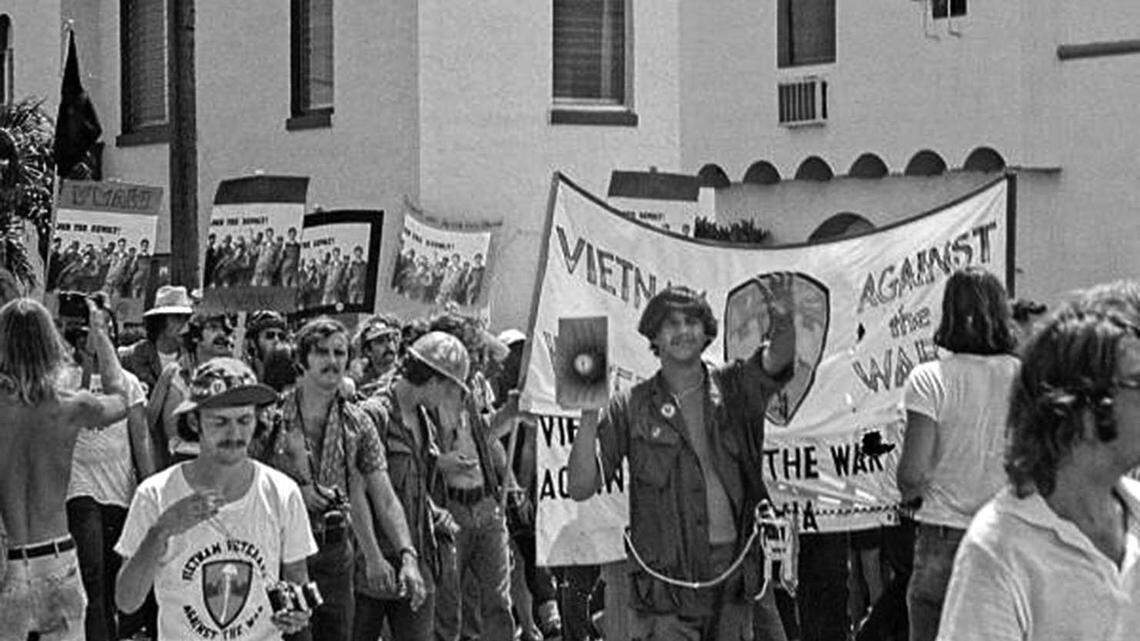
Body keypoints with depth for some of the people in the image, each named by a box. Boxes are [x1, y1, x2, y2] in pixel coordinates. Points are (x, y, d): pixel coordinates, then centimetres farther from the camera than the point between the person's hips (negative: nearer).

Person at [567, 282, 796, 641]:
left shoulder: (732, 388, 10)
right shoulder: (632, 408, 4)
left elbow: (777, 358, -9)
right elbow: (581, 487, 0)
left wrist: (782, 319, -31)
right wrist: (589, 415, -12)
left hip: (736, 568, 2)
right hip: (667, 574, -2)